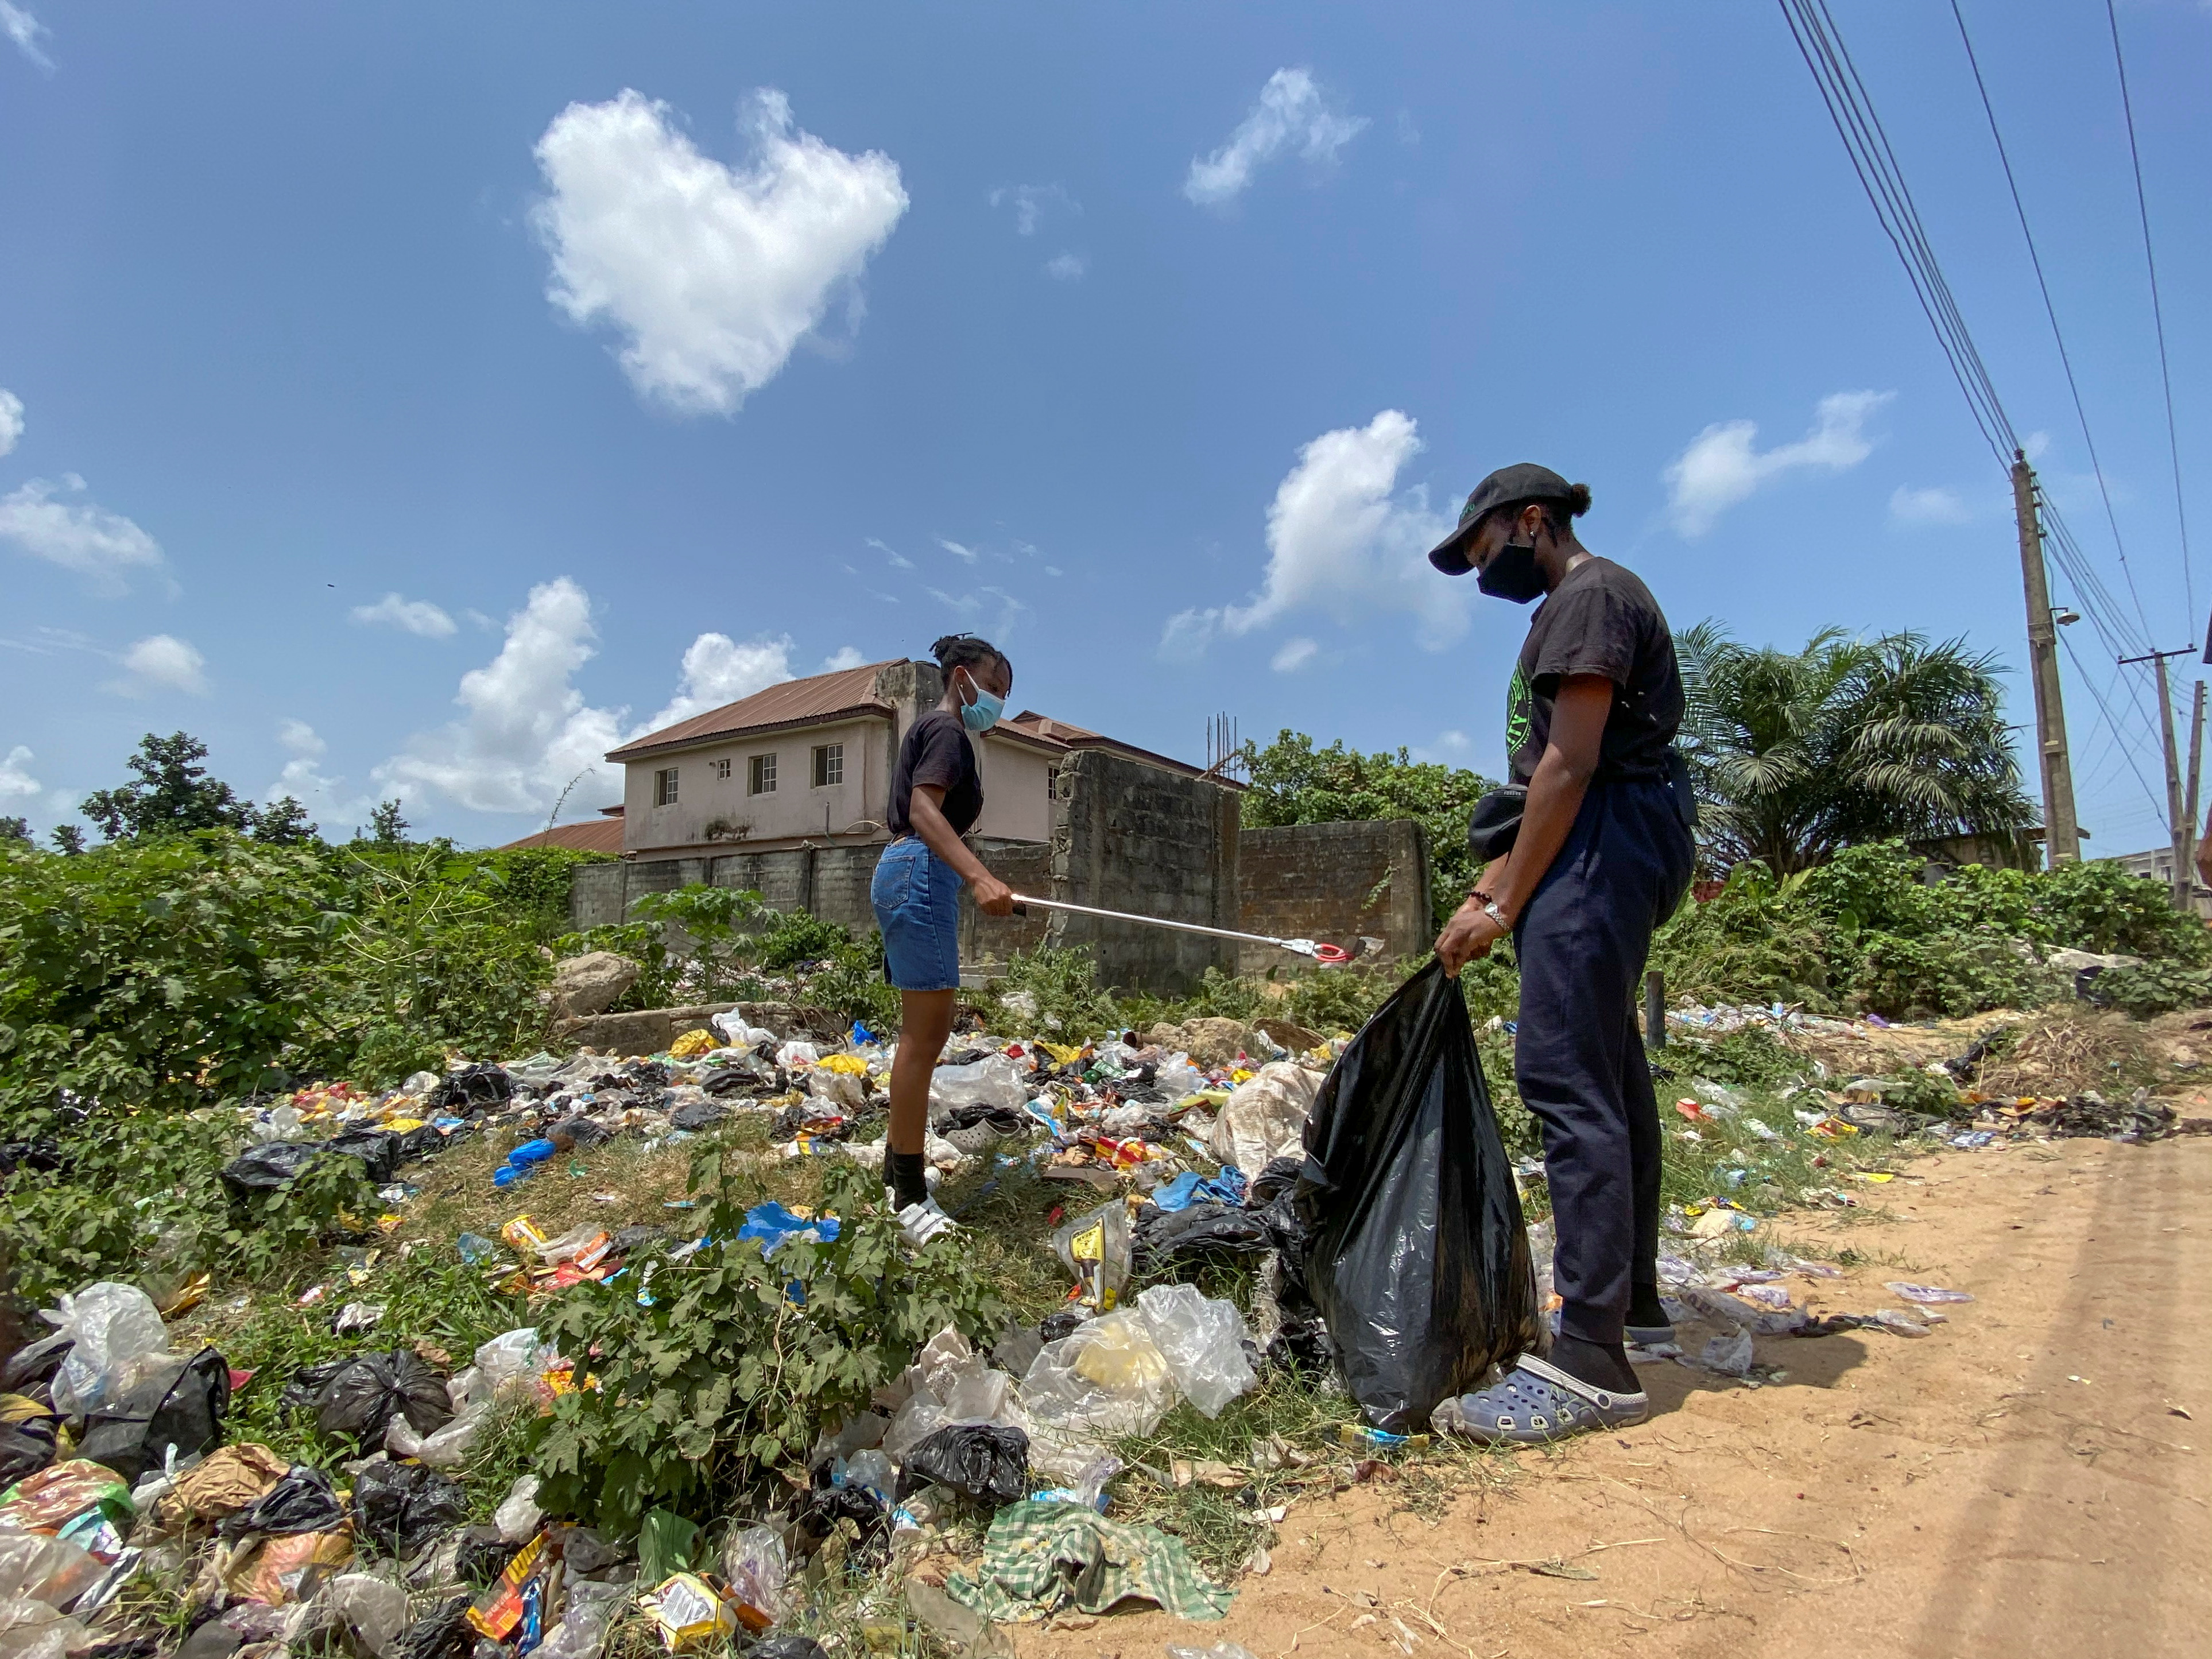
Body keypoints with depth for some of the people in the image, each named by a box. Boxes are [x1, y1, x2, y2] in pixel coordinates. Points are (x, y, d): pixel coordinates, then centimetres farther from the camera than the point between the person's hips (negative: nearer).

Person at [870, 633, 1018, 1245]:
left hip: (906, 874, 11)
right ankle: (909, 1195, -9)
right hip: (922, 874, -11)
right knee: (926, 1032, -12)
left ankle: (898, 1166, 24)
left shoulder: (933, 730, 25)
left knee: (923, 1030, 15)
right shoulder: (947, 729, -6)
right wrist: (981, 877, -35)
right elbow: (924, 811, -22)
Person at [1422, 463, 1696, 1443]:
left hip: (1599, 845, -11)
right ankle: (1633, 1301, 25)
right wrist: (1499, 876, 13)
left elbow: (1571, 764, -17)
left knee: (1567, 1077, -15)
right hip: (1607, 847, 11)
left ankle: (1591, 1361, -12)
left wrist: (1504, 904, -16)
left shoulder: (1590, 595, -7)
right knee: (1609, 1075, 13)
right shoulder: (1575, 605, 24)